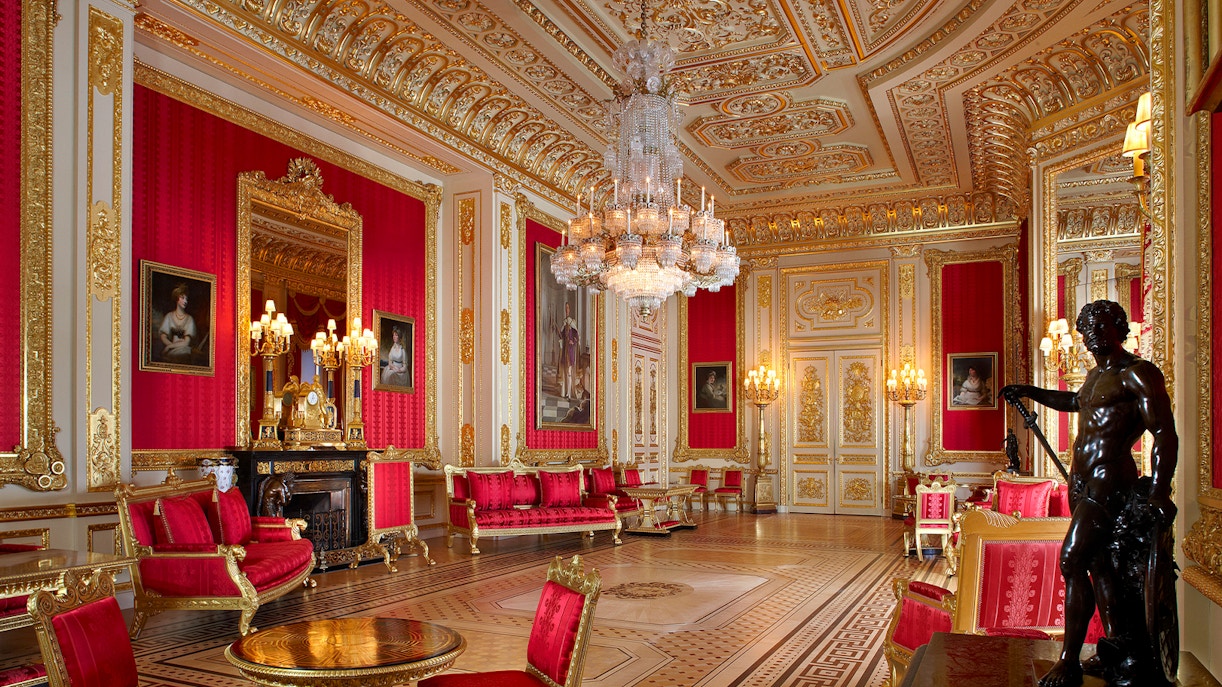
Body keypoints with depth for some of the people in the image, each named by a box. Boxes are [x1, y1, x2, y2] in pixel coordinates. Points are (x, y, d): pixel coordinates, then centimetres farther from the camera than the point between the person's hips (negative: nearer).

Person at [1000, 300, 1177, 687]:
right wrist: (1030, 392, 35)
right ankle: (1117, 648, 27)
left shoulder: (1138, 373, -12)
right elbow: (1075, 402, 40)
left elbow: (1165, 434, -20)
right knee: (1098, 564, 15)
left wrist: (1159, 494, -29)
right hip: (1084, 481, 9)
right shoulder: (1096, 375, 16)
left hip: (1107, 483, -9)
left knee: (1072, 563, -13)